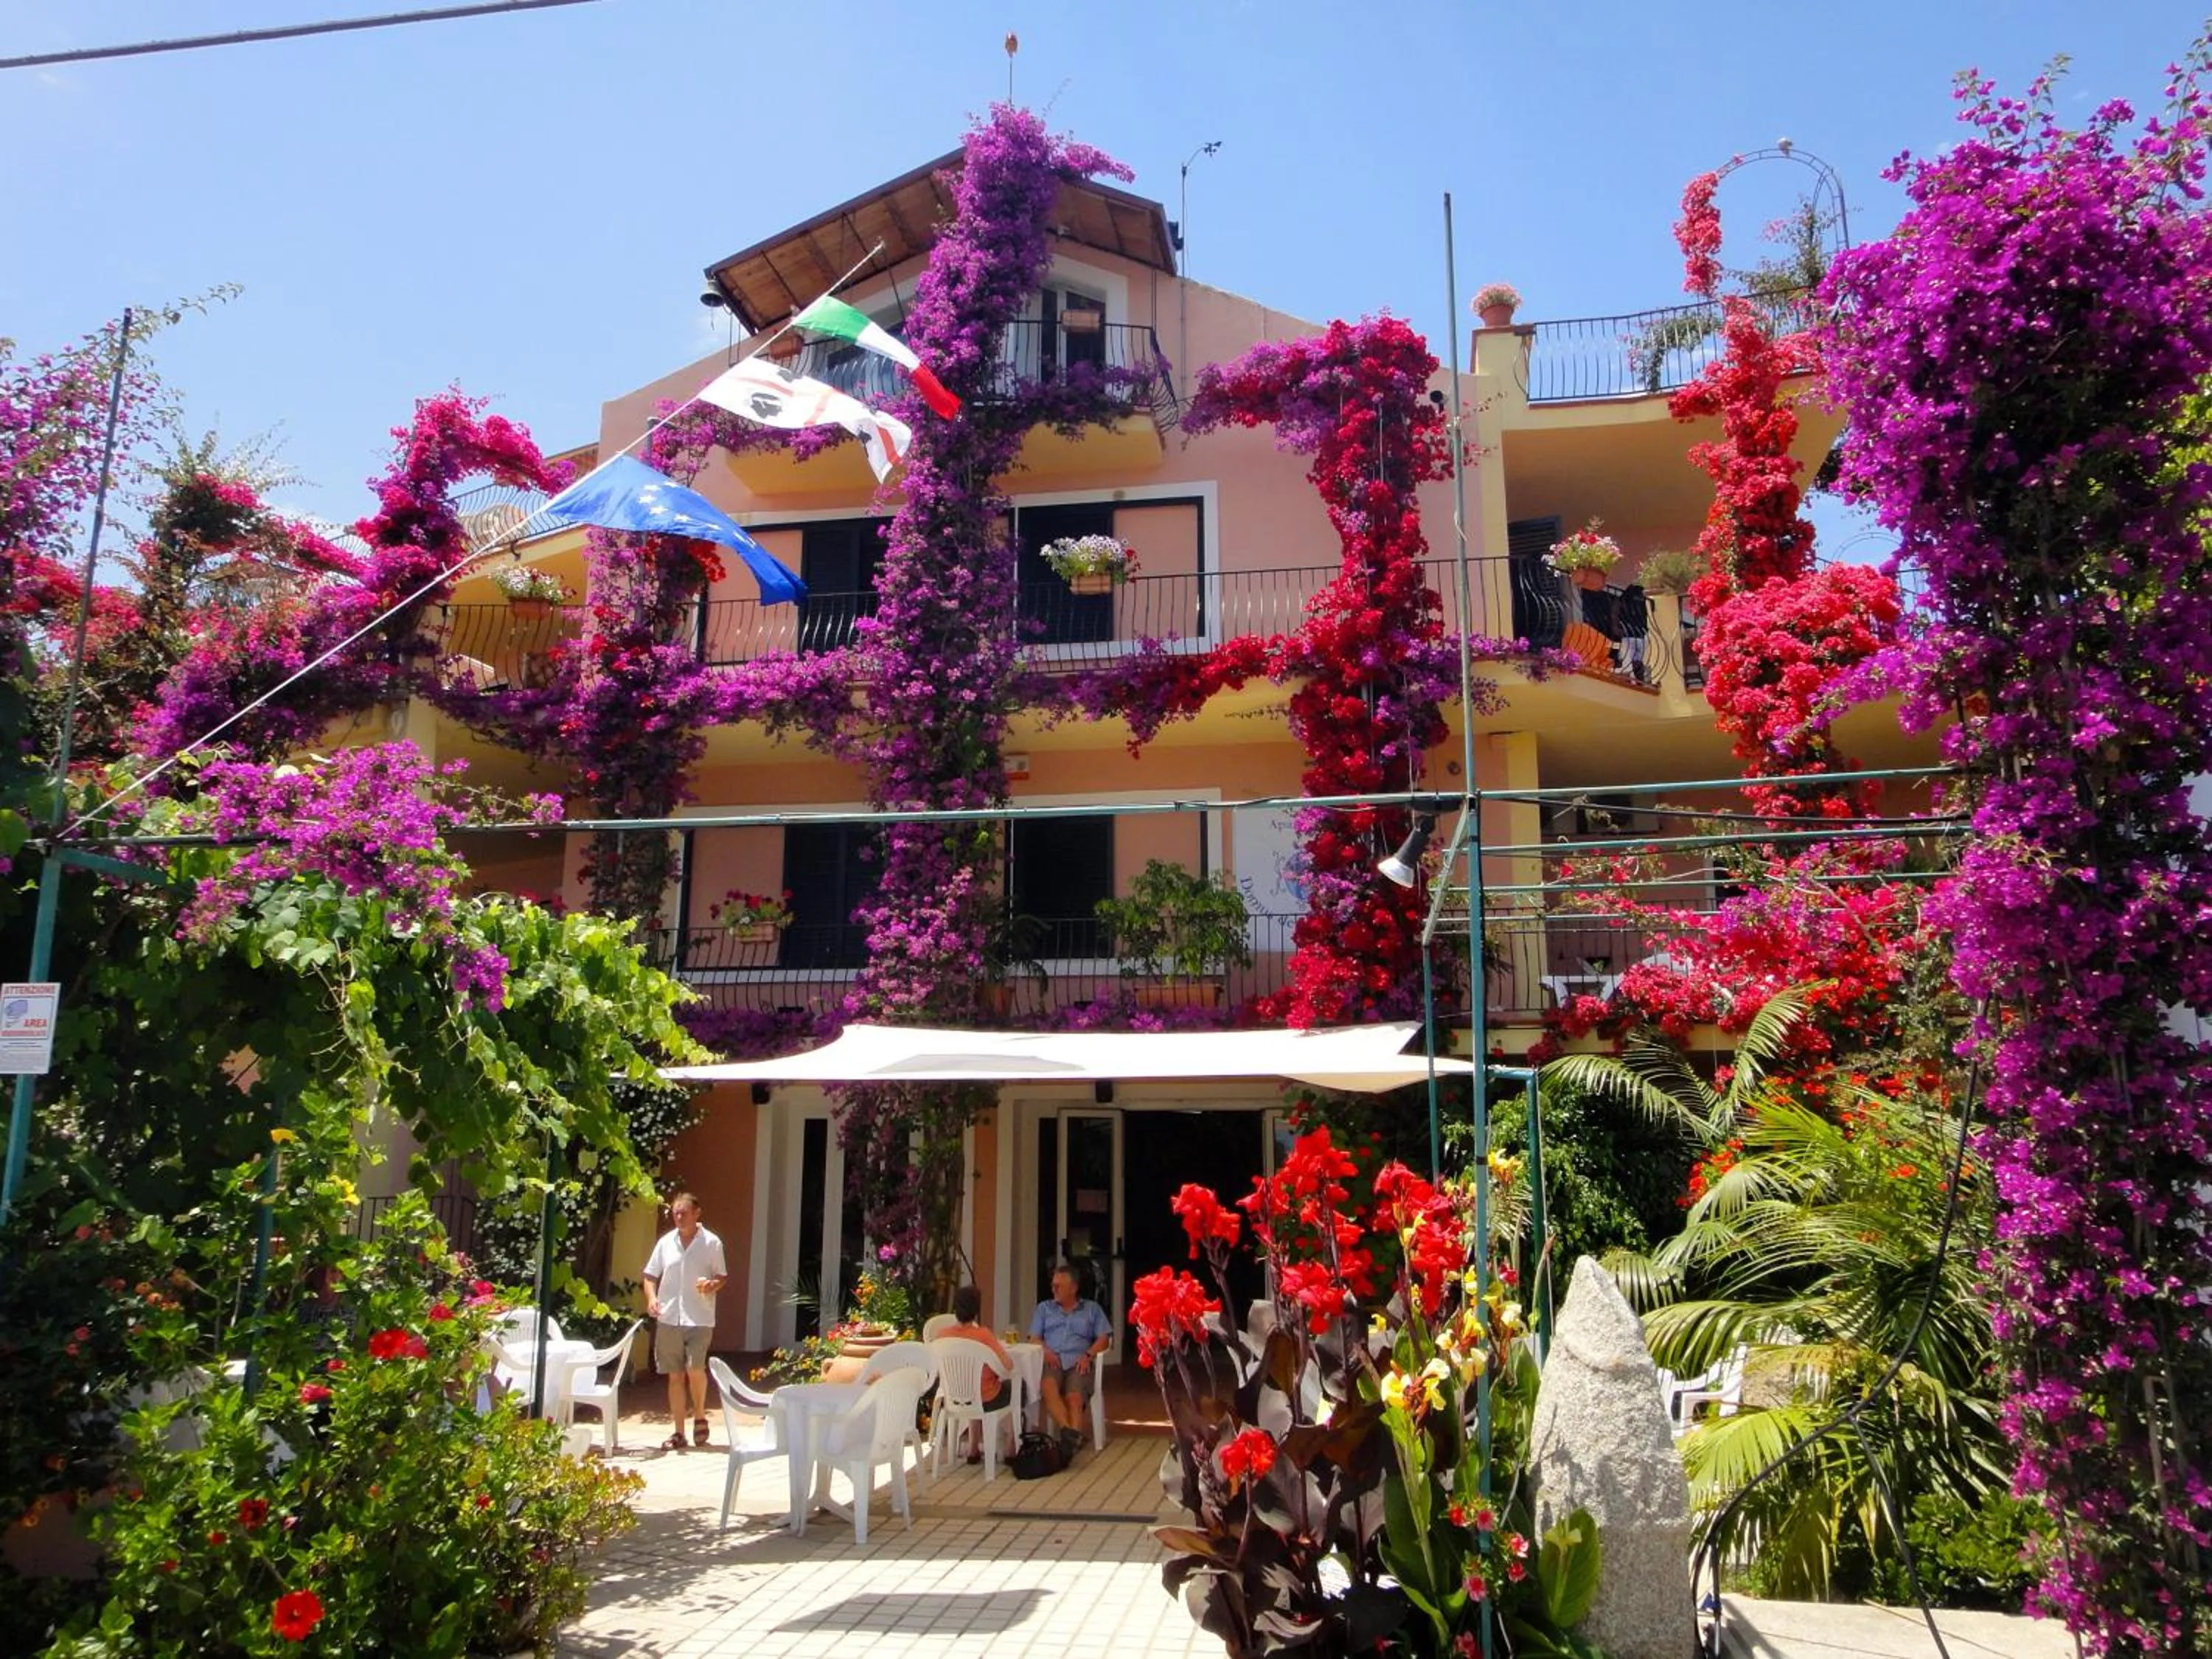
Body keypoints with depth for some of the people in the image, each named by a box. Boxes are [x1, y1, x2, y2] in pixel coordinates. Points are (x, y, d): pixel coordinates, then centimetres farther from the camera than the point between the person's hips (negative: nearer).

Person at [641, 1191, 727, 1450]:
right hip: (668, 1319, 3)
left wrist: (713, 1285, -18)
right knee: (675, 1375, 7)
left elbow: (723, 1277, 4)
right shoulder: (666, 1242, 8)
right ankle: (678, 1432, 16)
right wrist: (652, 1298, -6)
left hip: (700, 1319, -3)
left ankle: (699, 1416, 9)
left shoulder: (712, 1243, 0)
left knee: (695, 1368, -16)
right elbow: (650, 1275, 12)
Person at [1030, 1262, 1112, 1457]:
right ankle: (1070, 1433, -49)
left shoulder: (1092, 1309, 23)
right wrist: (1046, 1351, -6)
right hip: (1052, 1361, 0)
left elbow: (1104, 1338, 12)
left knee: (1075, 1397, -33)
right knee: (1048, 1387, -37)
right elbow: (1034, 1338, 16)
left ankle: (1071, 1440, -48)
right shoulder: (1044, 1308, 27)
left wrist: (1088, 1355, -6)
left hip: (1078, 1362, 0)